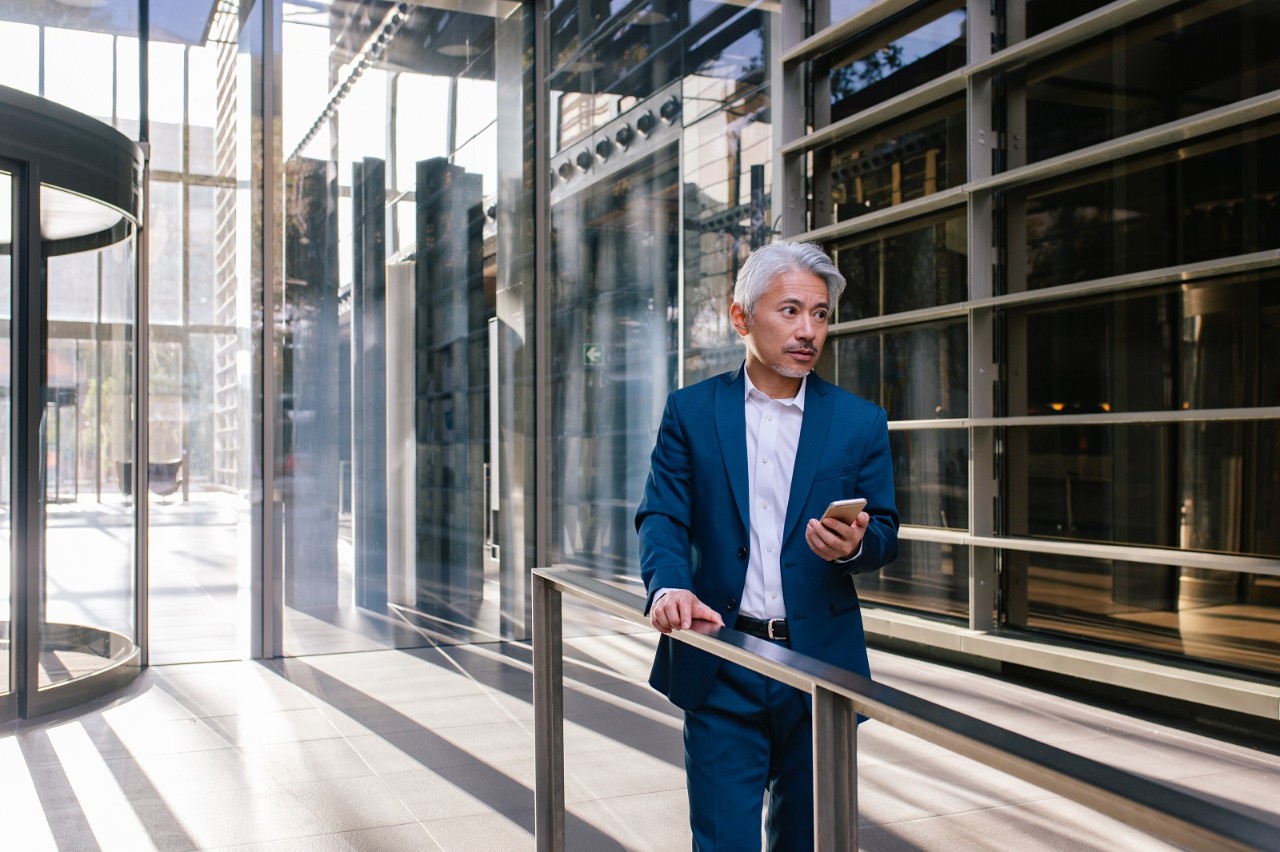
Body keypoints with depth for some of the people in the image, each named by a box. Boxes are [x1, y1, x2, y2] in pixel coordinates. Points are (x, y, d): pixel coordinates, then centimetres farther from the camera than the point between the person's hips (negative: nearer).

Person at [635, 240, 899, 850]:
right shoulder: (691, 411, 2)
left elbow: (886, 532, 6)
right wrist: (669, 585, -23)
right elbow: (662, 516, -2)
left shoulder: (860, 422, 4)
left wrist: (856, 544, -19)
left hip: (819, 663, 2)